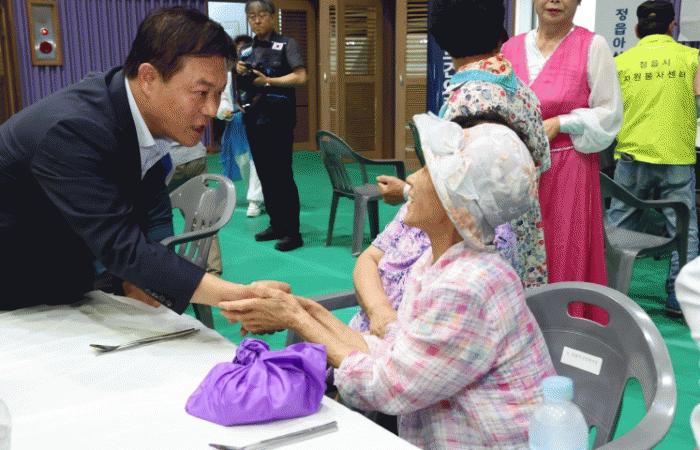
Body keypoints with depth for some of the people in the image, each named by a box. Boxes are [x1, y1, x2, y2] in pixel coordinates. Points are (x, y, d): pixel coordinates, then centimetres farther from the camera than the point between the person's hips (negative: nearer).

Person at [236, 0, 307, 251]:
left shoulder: (286, 44, -1)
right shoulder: (246, 51, 14)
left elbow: (301, 77, -12)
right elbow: (239, 87, 20)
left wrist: (267, 80, -17)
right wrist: (238, 72, -2)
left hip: (278, 119, -6)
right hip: (254, 120, 6)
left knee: (282, 175, -7)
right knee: (264, 175, 10)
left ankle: (293, 232, -3)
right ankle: (276, 225, 20)